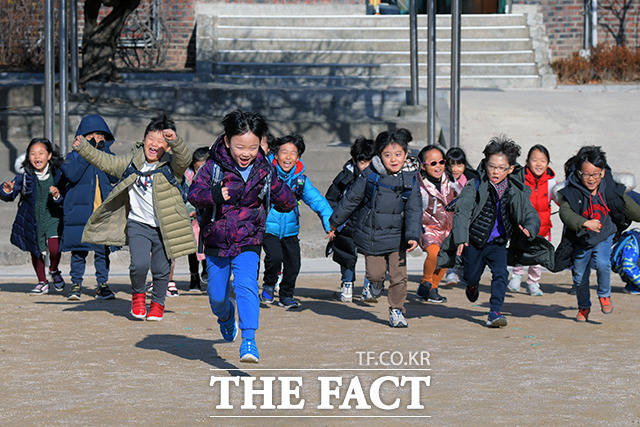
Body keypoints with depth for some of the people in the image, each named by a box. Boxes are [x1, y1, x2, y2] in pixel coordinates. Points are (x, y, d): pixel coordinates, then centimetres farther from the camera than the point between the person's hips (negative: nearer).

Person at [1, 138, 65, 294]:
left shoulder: (58, 175, -11)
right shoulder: (24, 176, -10)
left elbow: (66, 202, -7)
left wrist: (57, 196, -28)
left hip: (52, 218, -2)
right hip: (32, 220, 2)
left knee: (54, 248, -19)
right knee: (35, 252, 12)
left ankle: (54, 271, 14)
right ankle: (42, 283, 34)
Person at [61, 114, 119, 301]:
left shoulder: (109, 156, 12)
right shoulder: (74, 156, 5)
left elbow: (116, 177, -5)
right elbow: (71, 174, -14)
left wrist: (103, 153, -11)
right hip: (79, 209, -2)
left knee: (103, 249, 1)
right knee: (79, 249, -1)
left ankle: (102, 284, 9)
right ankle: (76, 284, 8)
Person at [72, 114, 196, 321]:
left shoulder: (172, 165, -4)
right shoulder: (132, 161, 6)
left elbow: (184, 158, -25)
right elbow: (106, 163, 12)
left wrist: (175, 141, -44)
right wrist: (83, 148, 2)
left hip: (165, 227, -1)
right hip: (138, 224, 1)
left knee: (161, 269, 4)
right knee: (139, 264, -15)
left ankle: (157, 303, 30)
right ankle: (138, 295, 15)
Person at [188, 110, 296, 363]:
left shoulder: (265, 171, -2)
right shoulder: (214, 166, -8)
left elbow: (287, 204, 4)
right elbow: (194, 194, -13)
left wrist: (285, 197, -20)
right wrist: (213, 195, -34)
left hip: (248, 242, -1)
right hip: (216, 242, 1)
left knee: (246, 285, -23)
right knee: (217, 295, 11)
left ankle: (249, 341, -22)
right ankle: (226, 318, 47)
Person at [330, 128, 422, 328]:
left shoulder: (410, 179, -4)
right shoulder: (370, 176, -8)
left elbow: (414, 210, -5)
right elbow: (351, 199, 4)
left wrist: (413, 236, -18)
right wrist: (335, 222, 12)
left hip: (397, 236, 1)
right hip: (371, 235, -1)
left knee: (399, 276, -2)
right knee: (376, 272, -1)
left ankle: (396, 310, 17)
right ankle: (375, 286, 36)